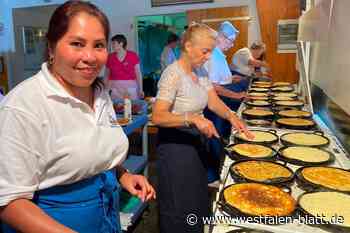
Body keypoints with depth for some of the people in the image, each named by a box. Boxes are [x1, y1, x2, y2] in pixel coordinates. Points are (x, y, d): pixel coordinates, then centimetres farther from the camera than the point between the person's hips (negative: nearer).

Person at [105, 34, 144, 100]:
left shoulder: (133, 56, -3)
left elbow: (138, 73, -1)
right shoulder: (110, 57, 3)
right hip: (115, 89, 2)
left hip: (130, 87, -1)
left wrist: (140, 89, -5)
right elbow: (107, 75, 9)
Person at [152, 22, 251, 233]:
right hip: (176, 144, -8)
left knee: (198, 198, 22)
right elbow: (158, 117, -27)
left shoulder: (201, 71, 4)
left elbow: (214, 102, 2)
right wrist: (192, 119, -38)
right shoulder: (173, 74, -22)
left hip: (197, 140, 8)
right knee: (180, 205, 9)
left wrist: (230, 115, -17)